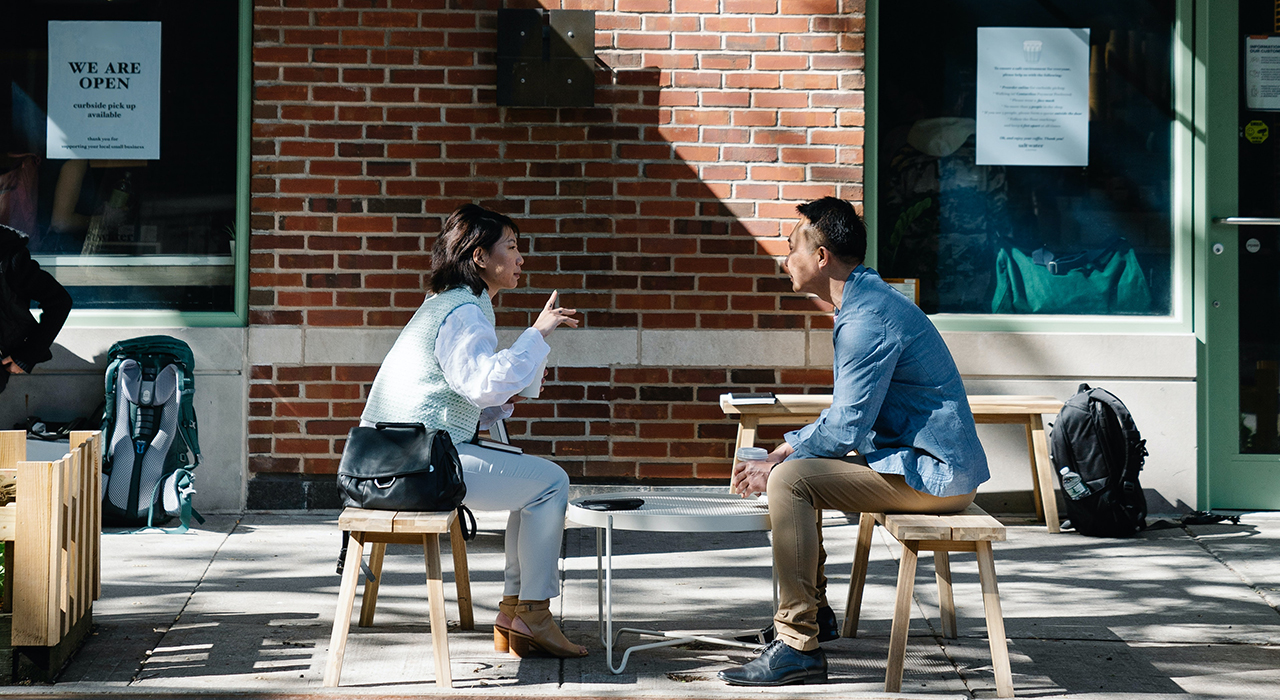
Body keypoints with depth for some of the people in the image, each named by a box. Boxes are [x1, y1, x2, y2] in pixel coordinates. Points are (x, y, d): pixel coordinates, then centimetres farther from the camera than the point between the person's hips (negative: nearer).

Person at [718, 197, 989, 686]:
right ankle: (813, 612, 29)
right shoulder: (868, 301, 15)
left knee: (790, 479, -21)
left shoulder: (868, 320, -20)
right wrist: (786, 449, 8)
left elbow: (845, 431, -21)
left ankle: (798, 645, -20)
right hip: (927, 462, 11)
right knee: (796, 466, 20)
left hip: (934, 473, -11)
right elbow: (849, 415, 20)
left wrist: (774, 466, -8)